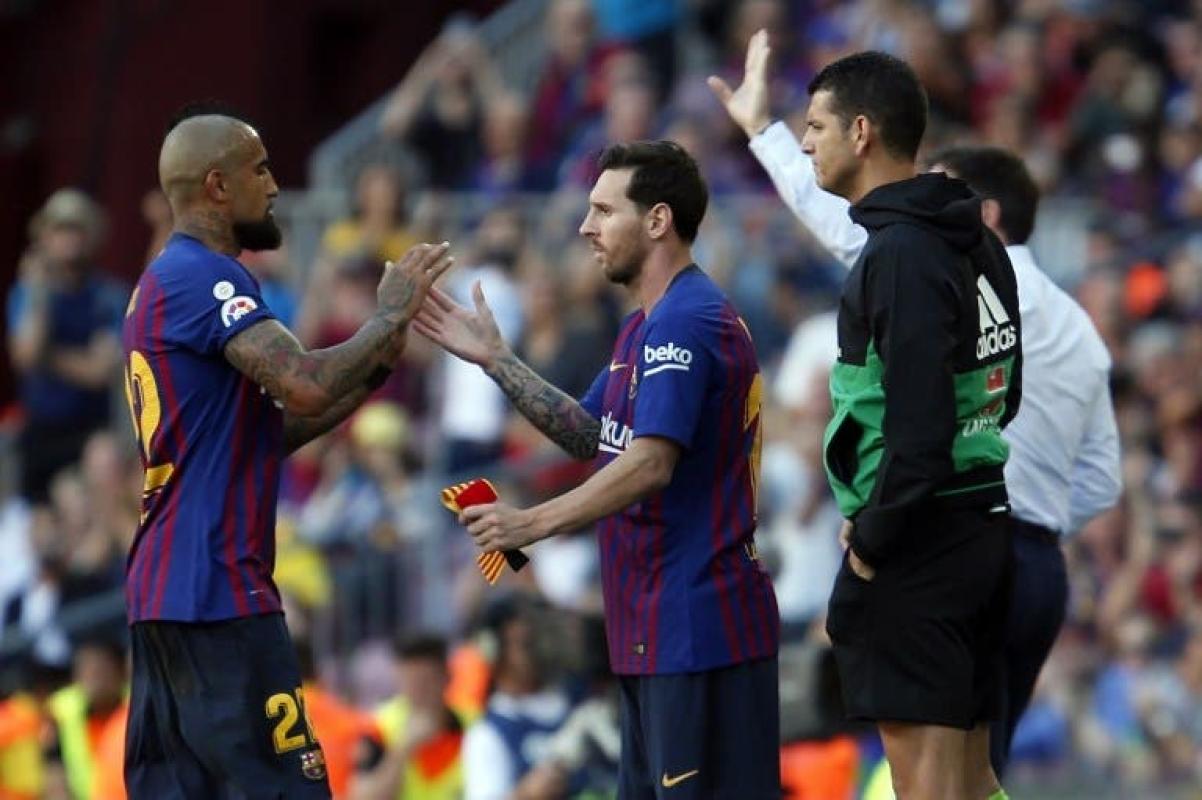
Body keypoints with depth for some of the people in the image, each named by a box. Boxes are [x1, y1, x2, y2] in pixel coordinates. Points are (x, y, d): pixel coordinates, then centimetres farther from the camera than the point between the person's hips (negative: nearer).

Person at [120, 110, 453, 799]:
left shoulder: (167, 281, 20)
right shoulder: (205, 277, -12)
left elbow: (266, 435, 22)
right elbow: (306, 385, -25)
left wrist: (372, 369, 14)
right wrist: (390, 317, -9)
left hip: (164, 588, 10)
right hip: (219, 590, -10)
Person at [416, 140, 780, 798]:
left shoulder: (686, 321, -16)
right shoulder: (643, 327, 18)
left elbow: (651, 464, -25)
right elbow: (590, 435, 23)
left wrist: (533, 523, -27)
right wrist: (495, 360, 16)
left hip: (697, 629, -11)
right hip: (653, 633, 11)